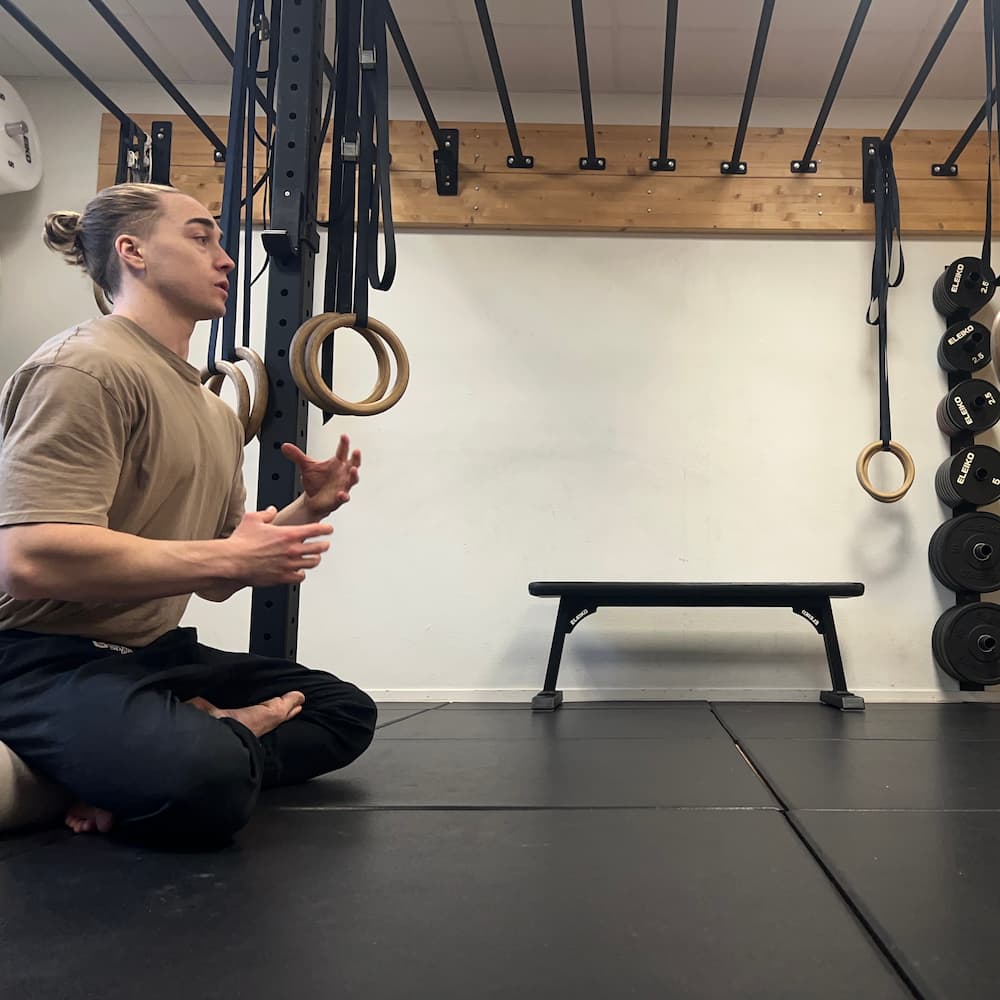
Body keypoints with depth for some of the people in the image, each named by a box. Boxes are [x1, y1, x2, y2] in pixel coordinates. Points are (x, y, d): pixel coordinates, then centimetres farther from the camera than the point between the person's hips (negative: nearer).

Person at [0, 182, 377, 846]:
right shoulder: (87, 367, -13)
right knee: (205, 780, -36)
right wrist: (225, 557, -18)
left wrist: (307, 512, 3)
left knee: (347, 713, 9)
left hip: (155, 652, 9)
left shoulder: (218, 416, 16)